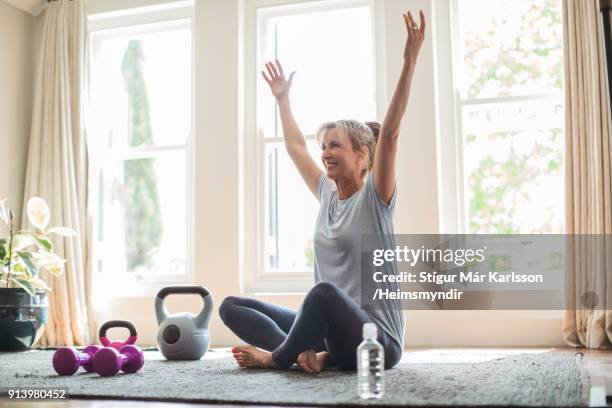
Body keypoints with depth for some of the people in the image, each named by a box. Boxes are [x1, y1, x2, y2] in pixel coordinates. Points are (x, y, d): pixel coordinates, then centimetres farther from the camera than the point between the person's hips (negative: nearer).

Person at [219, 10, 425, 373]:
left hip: (374, 340, -7)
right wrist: (282, 99, 33)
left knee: (325, 291, -40)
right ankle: (305, 352, -20)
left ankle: (278, 357, -12)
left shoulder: (375, 197, -6)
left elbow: (389, 134, -20)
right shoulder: (328, 194, 12)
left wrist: (409, 63, -26)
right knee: (232, 306, 1)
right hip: (330, 335, 7)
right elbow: (296, 146, 25)